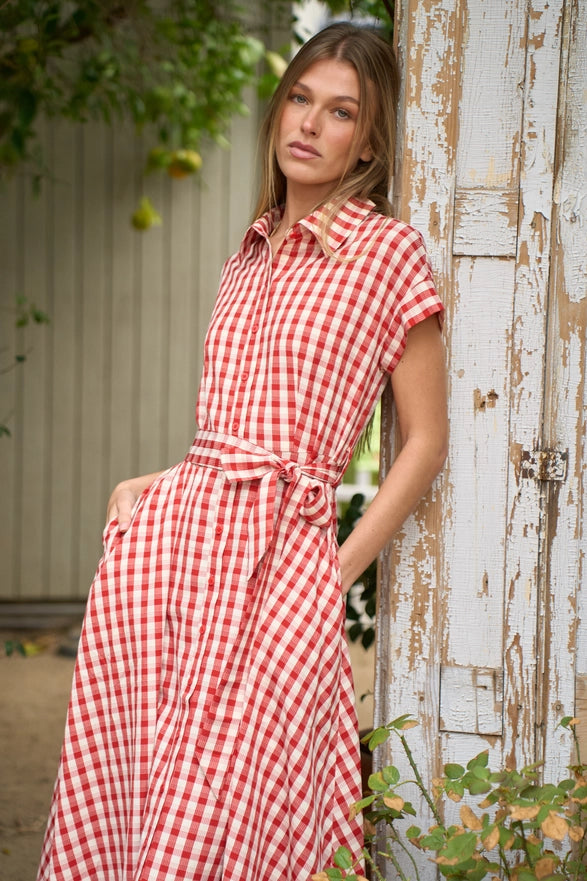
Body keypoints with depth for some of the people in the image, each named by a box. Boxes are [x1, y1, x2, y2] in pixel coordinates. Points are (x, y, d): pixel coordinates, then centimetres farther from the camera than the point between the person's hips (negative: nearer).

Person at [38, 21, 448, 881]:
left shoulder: (386, 250, 1)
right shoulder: (248, 259, 19)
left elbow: (425, 440, 1)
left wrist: (338, 572, -3)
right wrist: (152, 486, 10)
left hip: (279, 555, -5)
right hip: (167, 540, 6)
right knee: (115, 799, 2)